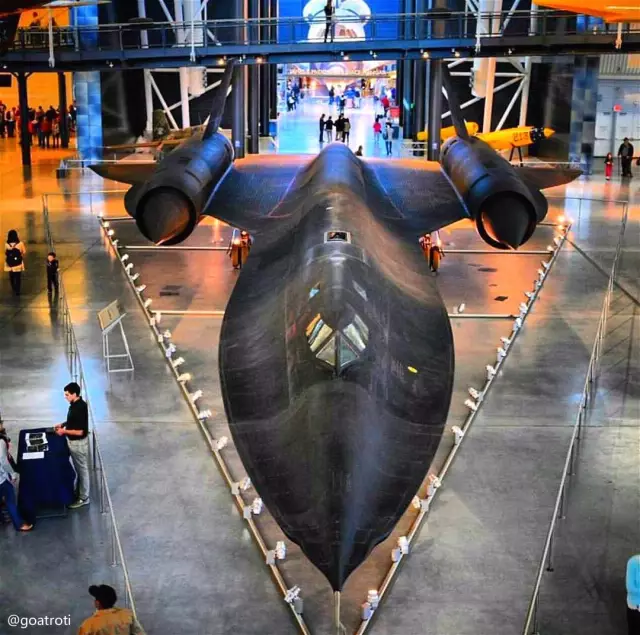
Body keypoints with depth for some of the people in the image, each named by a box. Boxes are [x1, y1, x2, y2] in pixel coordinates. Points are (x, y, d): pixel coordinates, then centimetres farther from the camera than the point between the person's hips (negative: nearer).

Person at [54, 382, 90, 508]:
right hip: (73, 441, 9)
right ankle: (80, 490, 40)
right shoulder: (75, 404, 0)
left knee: (82, 469, 5)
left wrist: (64, 431, -18)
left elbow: (80, 431, -27)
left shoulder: (80, 408, -30)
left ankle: (83, 498, 18)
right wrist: (63, 424, 5)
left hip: (78, 443, -9)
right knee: (78, 469, 23)